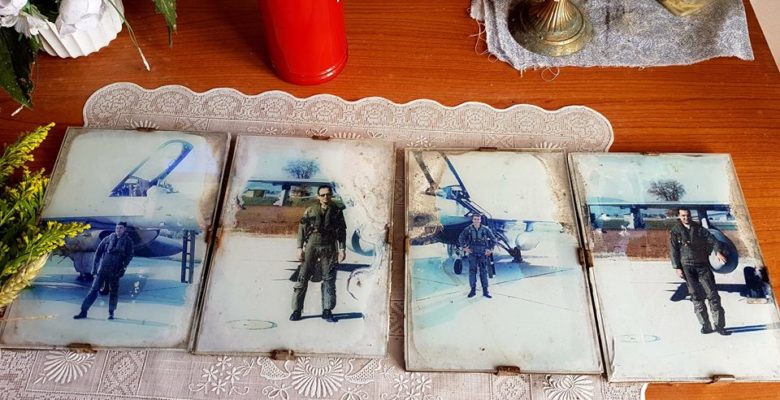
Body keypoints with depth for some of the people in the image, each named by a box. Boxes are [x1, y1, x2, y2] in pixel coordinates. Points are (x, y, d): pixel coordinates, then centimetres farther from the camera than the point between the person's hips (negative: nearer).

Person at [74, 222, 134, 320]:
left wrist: (123, 267, -10)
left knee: (114, 291, 5)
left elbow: (129, 256, -1)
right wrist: (95, 265, 4)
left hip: (115, 271, -1)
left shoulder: (128, 241, 2)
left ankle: (111, 312, 17)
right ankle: (84, 311, 5)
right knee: (94, 289, 0)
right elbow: (98, 251, 9)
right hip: (102, 269, 1)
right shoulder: (109, 238, 5)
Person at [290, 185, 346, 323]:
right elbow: (302, 229, 4)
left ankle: (327, 311, 12)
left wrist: (342, 249, -2)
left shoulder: (337, 211, 7)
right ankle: (296, 310, 7)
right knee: (303, 278, -1)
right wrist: (300, 248, -4)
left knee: (329, 280, 3)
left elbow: (342, 231, 7)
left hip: (329, 248, 1)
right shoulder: (310, 211, 4)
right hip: (312, 246, -1)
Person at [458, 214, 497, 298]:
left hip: (483, 254, 0)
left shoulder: (485, 229, -4)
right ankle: (473, 290, 13)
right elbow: (461, 238, 9)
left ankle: (485, 291, 10)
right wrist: (465, 248, 3)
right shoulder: (468, 229, -3)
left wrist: (490, 249, 1)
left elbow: (493, 239, 5)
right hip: (472, 254, 0)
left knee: (484, 272, 4)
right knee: (472, 271, 3)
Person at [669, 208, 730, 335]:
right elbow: (674, 251, 0)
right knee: (696, 297, -1)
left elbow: (712, 239, -3)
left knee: (713, 294, -2)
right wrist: (677, 268, -7)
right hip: (687, 267, -2)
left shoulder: (699, 229, 8)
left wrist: (718, 251, -22)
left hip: (702, 265, 2)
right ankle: (705, 325, 5)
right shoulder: (675, 232, 2)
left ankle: (719, 325, 3)